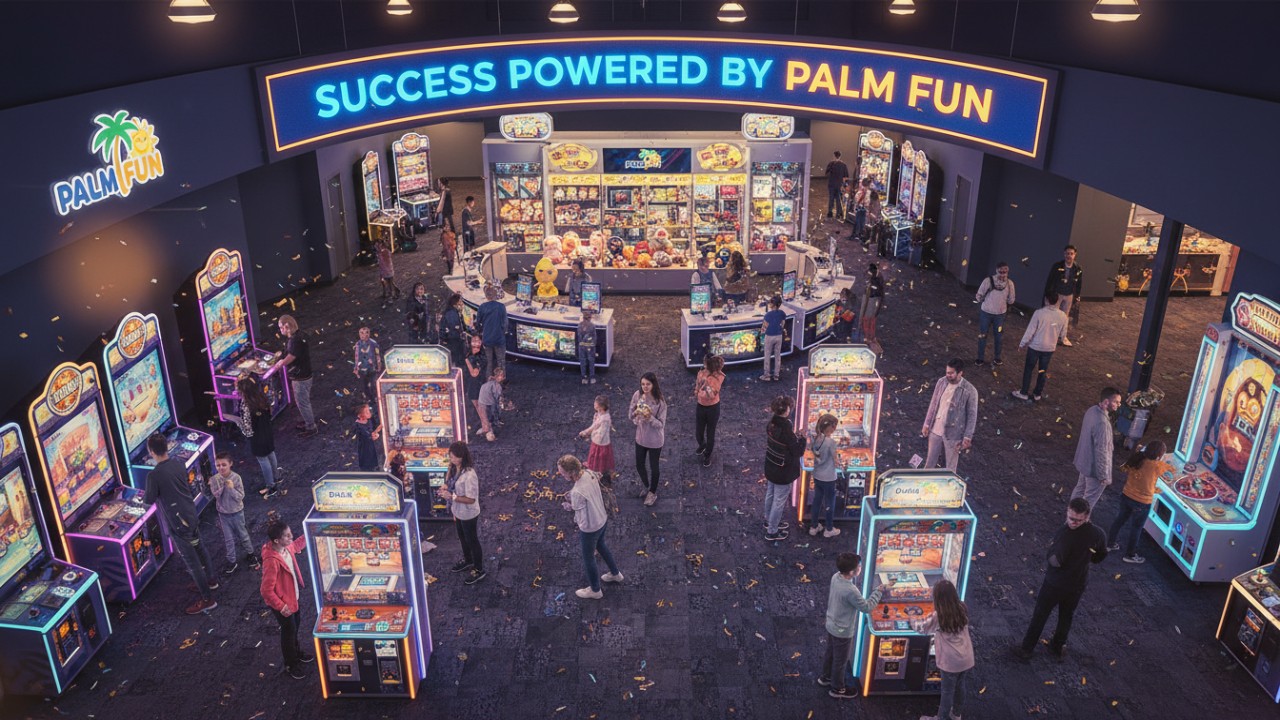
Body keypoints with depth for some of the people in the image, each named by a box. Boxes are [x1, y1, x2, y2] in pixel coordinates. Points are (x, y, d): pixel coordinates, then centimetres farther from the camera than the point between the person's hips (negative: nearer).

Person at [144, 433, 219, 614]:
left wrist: (144, 495, 13)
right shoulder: (178, 465, -2)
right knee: (199, 548, 27)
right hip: (192, 516, 8)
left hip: (179, 523, -8)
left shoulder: (154, 475, -23)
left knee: (191, 560, 3)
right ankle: (210, 580, 47)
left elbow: (149, 500, -9)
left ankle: (207, 599, 11)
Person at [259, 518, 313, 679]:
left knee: (295, 626, 28)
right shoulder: (272, 561, -38)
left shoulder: (286, 547, -13)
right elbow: (267, 590, -30)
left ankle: (297, 653, 52)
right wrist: (281, 607, -23)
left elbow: (297, 545, 15)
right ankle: (291, 665, 37)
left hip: (293, 596, 8)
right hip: (282, 602, -8)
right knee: (289, 631, 14)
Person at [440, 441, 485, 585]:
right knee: (462, 538, 28)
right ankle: (468, 561, 52)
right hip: (458, 511, 8)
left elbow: (471, 499, -29)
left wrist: (451, 496, -32)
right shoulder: (454, 467, -8)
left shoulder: (469, 475, -34)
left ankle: (479, 570, 31)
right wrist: (446, 487, -11)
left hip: (468, 514, -8)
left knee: (472, 540, 11)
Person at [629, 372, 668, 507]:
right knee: (639, 465, 21)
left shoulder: (660, 402, -24)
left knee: (653, 467, 15)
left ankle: (652, 493, 39)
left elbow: (661, 424, -20)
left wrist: (650, 417, -36)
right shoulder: (637, 395, -12)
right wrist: (636, 413, -25)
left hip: (655, 440, -4)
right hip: (640, 437, 4)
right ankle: (646, 486, 50)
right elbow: (630, 415, -3)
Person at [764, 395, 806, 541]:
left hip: (771, 467, 8)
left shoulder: (772, 423, -7)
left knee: (770, 495, 26)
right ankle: (772, 532, 22)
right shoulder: (786, 430, -31)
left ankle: (769, 521, 47)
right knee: (779, 501, 9)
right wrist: (802, 438, -8)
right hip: (783, 471, -8)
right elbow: (798, 452, -22)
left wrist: (793, 435, 6)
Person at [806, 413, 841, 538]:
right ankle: (829, 529, 25)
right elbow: (836, 461, -15)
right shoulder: (831, 442, -24)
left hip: (817, 476, 6)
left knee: (816, 501, 19)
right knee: (829, 503, 11)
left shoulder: (816, 438, -4)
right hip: (828, 478, -6)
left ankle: (814, 527, 31)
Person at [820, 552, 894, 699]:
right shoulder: (851, 591, -37)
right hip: (842, 631, -8)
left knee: (830, 652, 30)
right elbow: (867, 607, -25)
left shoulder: (836, 577, -13)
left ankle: (826, 677, 52)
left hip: (831, 625, 8)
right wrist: (880, 590, -21)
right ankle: (838, 689, 37)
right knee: (841, 660, 16)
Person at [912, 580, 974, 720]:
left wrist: (912, 623, 14)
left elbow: (923, 628, -5)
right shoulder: (962, 609, -8)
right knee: (959, 685, 26)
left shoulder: (938, 616, -22)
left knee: (947, 691, 13)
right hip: (966, 659, 5)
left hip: (950, 662, -5)